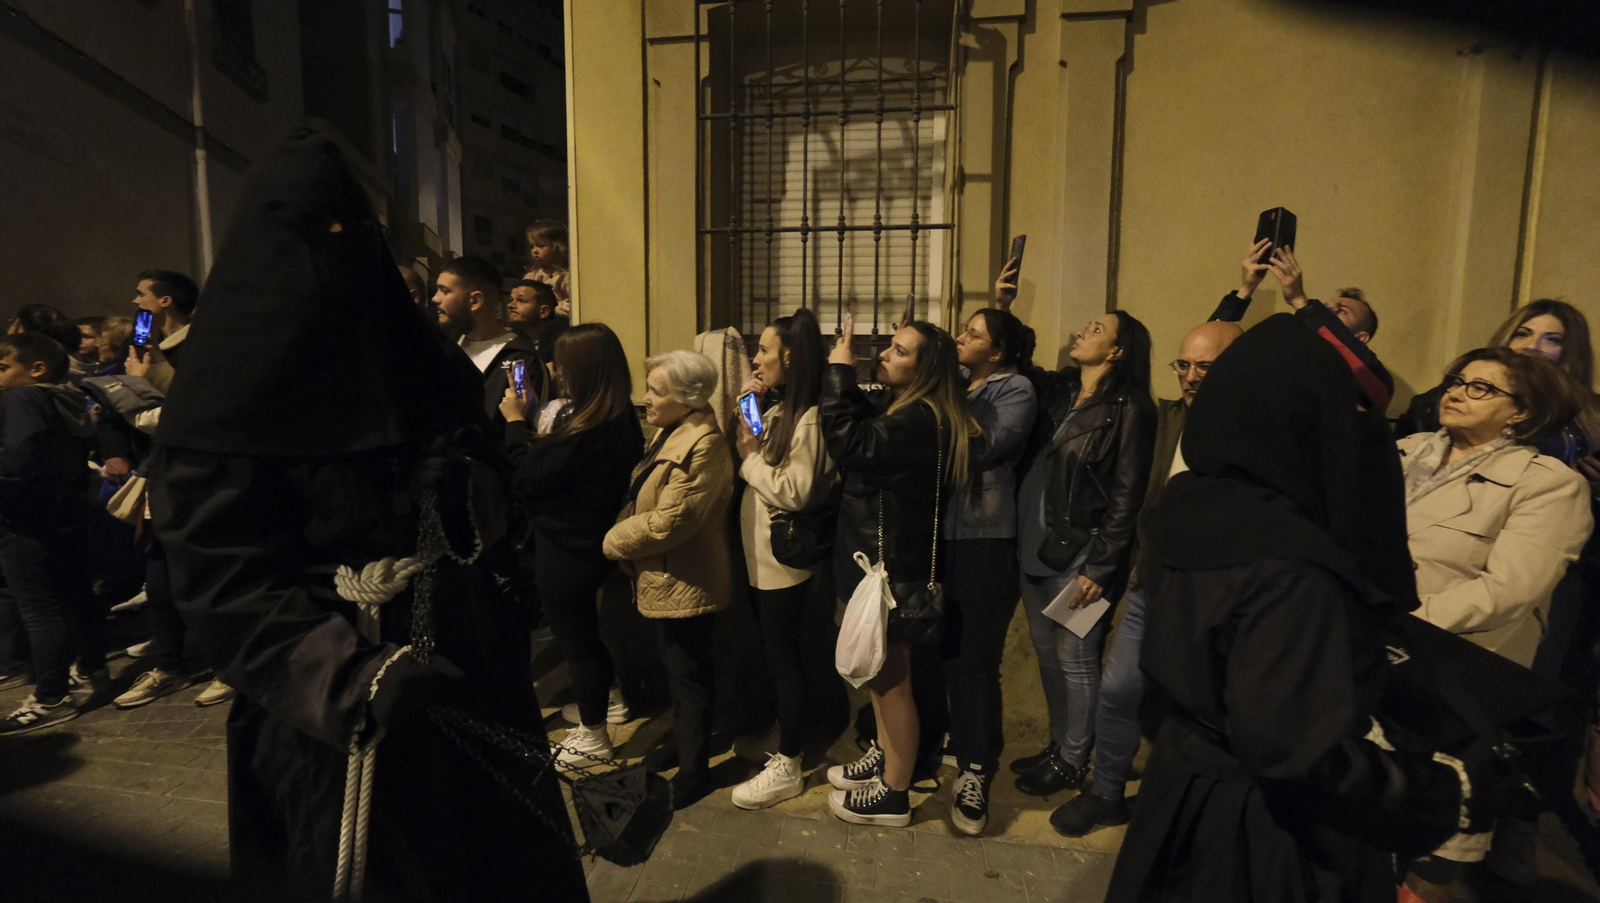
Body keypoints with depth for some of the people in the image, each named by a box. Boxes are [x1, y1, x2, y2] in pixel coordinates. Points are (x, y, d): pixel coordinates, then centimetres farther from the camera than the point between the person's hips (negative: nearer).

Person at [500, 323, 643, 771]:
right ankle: (609, 700, 46)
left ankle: (592, 737, 27)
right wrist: (530, 423, 1)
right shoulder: (621, 417, -2)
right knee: (583, 625, 27)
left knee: (574, 634, 9)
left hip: (566, 548, -9)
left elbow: (524, 479, -20)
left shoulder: (585, 429, -30)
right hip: (595, 537, 9)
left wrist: (516, 423, -9)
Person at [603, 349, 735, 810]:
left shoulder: (703, 445, -25)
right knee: (677, 672, 24)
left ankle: (693, 772, 21)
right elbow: (643, 498, 15)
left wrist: (614, 541, -13)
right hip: (665, 578, 9)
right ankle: (682, 741, 42)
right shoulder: (670, 430, 7)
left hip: (684, 582, -9)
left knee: (688, 677, 5)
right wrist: (622, 534, 0)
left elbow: (668, 521, -27)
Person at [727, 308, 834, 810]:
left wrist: (751, 457, -15)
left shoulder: (808, 419, -18)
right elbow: (735, 451, 12)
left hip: (784, 560, -9)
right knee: (774, 653, 19)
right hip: (760, 554, 9)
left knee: (783, 656, 2)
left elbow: (797, 493, -24)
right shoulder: (776, 412, 10)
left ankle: (787, 768, 15)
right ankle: (785, 738, 36)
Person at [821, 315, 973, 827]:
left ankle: (894, 796, 20)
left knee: (890, 678, 4)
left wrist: (839, 370, -21)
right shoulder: (898, 409, 9)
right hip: (877, 558, 10)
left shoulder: (917, 420, -23)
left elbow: (849, 444, -30)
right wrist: (843, 373, -2)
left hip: (893, 568, -10)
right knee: (878, 670, 22)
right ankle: (884, 757, 40)